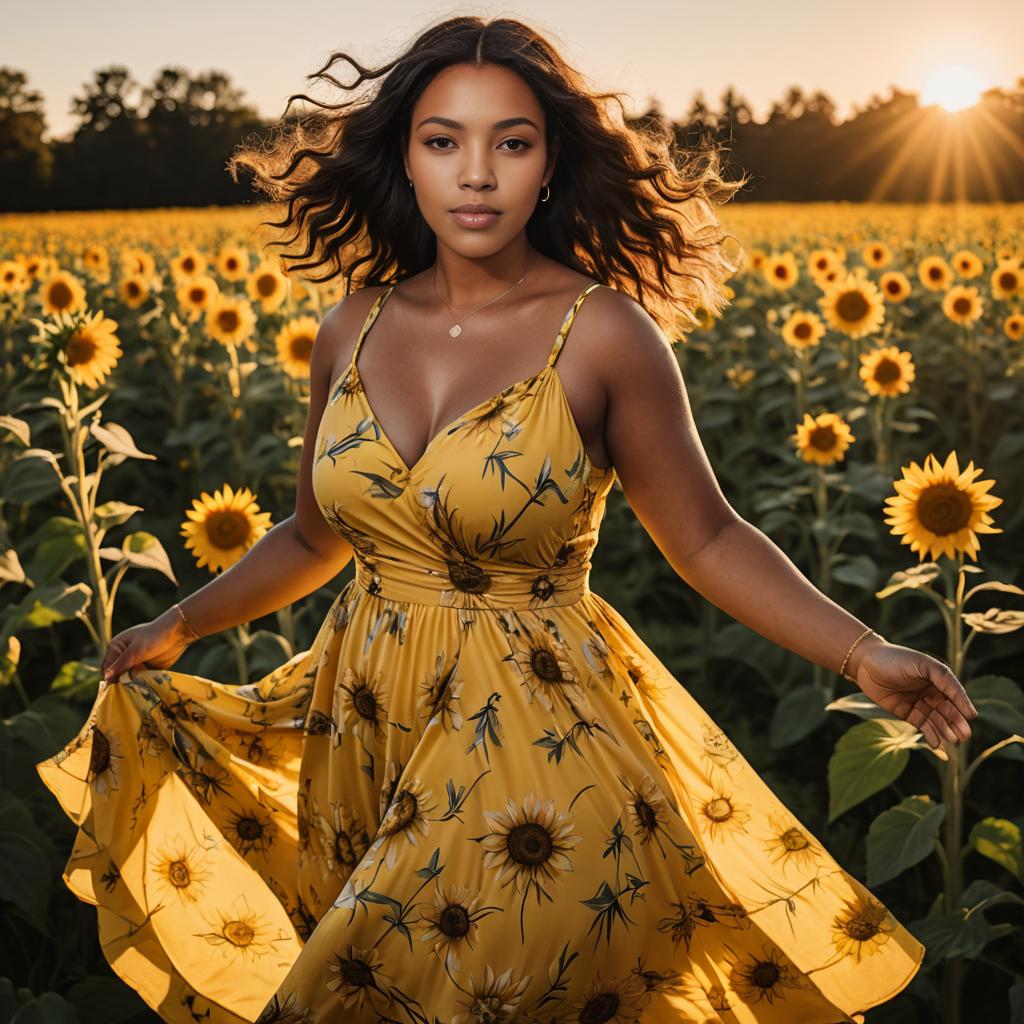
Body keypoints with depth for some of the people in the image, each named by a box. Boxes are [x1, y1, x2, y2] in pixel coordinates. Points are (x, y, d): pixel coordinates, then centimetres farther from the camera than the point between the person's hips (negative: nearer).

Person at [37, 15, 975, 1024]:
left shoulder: (602, 332, -13)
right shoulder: (353, 330, 0)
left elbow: (707, 540, -7)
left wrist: (862, 651, -17)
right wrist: (181, 622, 11)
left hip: (535, 746, -5)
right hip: (363, 723, 5)